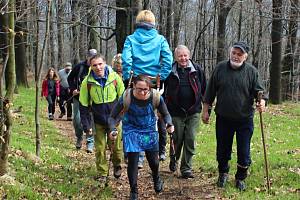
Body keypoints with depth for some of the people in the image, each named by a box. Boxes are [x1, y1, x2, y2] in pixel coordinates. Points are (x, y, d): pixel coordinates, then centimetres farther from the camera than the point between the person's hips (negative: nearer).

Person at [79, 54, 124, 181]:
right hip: (98, 122, 0)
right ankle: (102, 174, 20)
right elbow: (84, 106, -3)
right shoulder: (87, 82, -11)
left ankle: (117, 165, 34)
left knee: (116, 147, 4)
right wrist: (86, 126, -5)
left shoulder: (115, 77, -10)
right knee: (100, 149, 2)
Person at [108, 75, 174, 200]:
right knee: (132, 162, -6)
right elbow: (113, 117, -13)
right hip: (131, 132, -2)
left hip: (149, 131, 2)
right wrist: (112, 130, -32)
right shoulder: (126, 98, -24)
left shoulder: (156, 97, -20)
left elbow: (165, 114, -3)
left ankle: (156, 179, 47)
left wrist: (169, 124, -24)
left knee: (154, 161, 10)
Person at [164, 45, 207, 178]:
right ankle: (174, 159, 36)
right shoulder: (170, 71, -2)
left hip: (193, 111, 1)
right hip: (176, 112, -1)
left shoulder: (197, 70, 1)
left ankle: (186, 168, 10)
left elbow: (204, 89, 7)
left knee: (190, 140, 0)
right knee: (177, 139, 8)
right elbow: (164, 91, 7)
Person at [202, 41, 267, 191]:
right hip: (223, 118, 1)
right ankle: (223, 174, 37)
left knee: (244, 152, 4)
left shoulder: (251, 71, -3)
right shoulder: (220, 69, -1)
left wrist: (262, 101, -20)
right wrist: (205, 111, 6)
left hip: (245, 119, -1)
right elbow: (210, 92, 5)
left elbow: (258, 90, 1)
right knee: (222, 150, 14)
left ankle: (240, 178, 24)